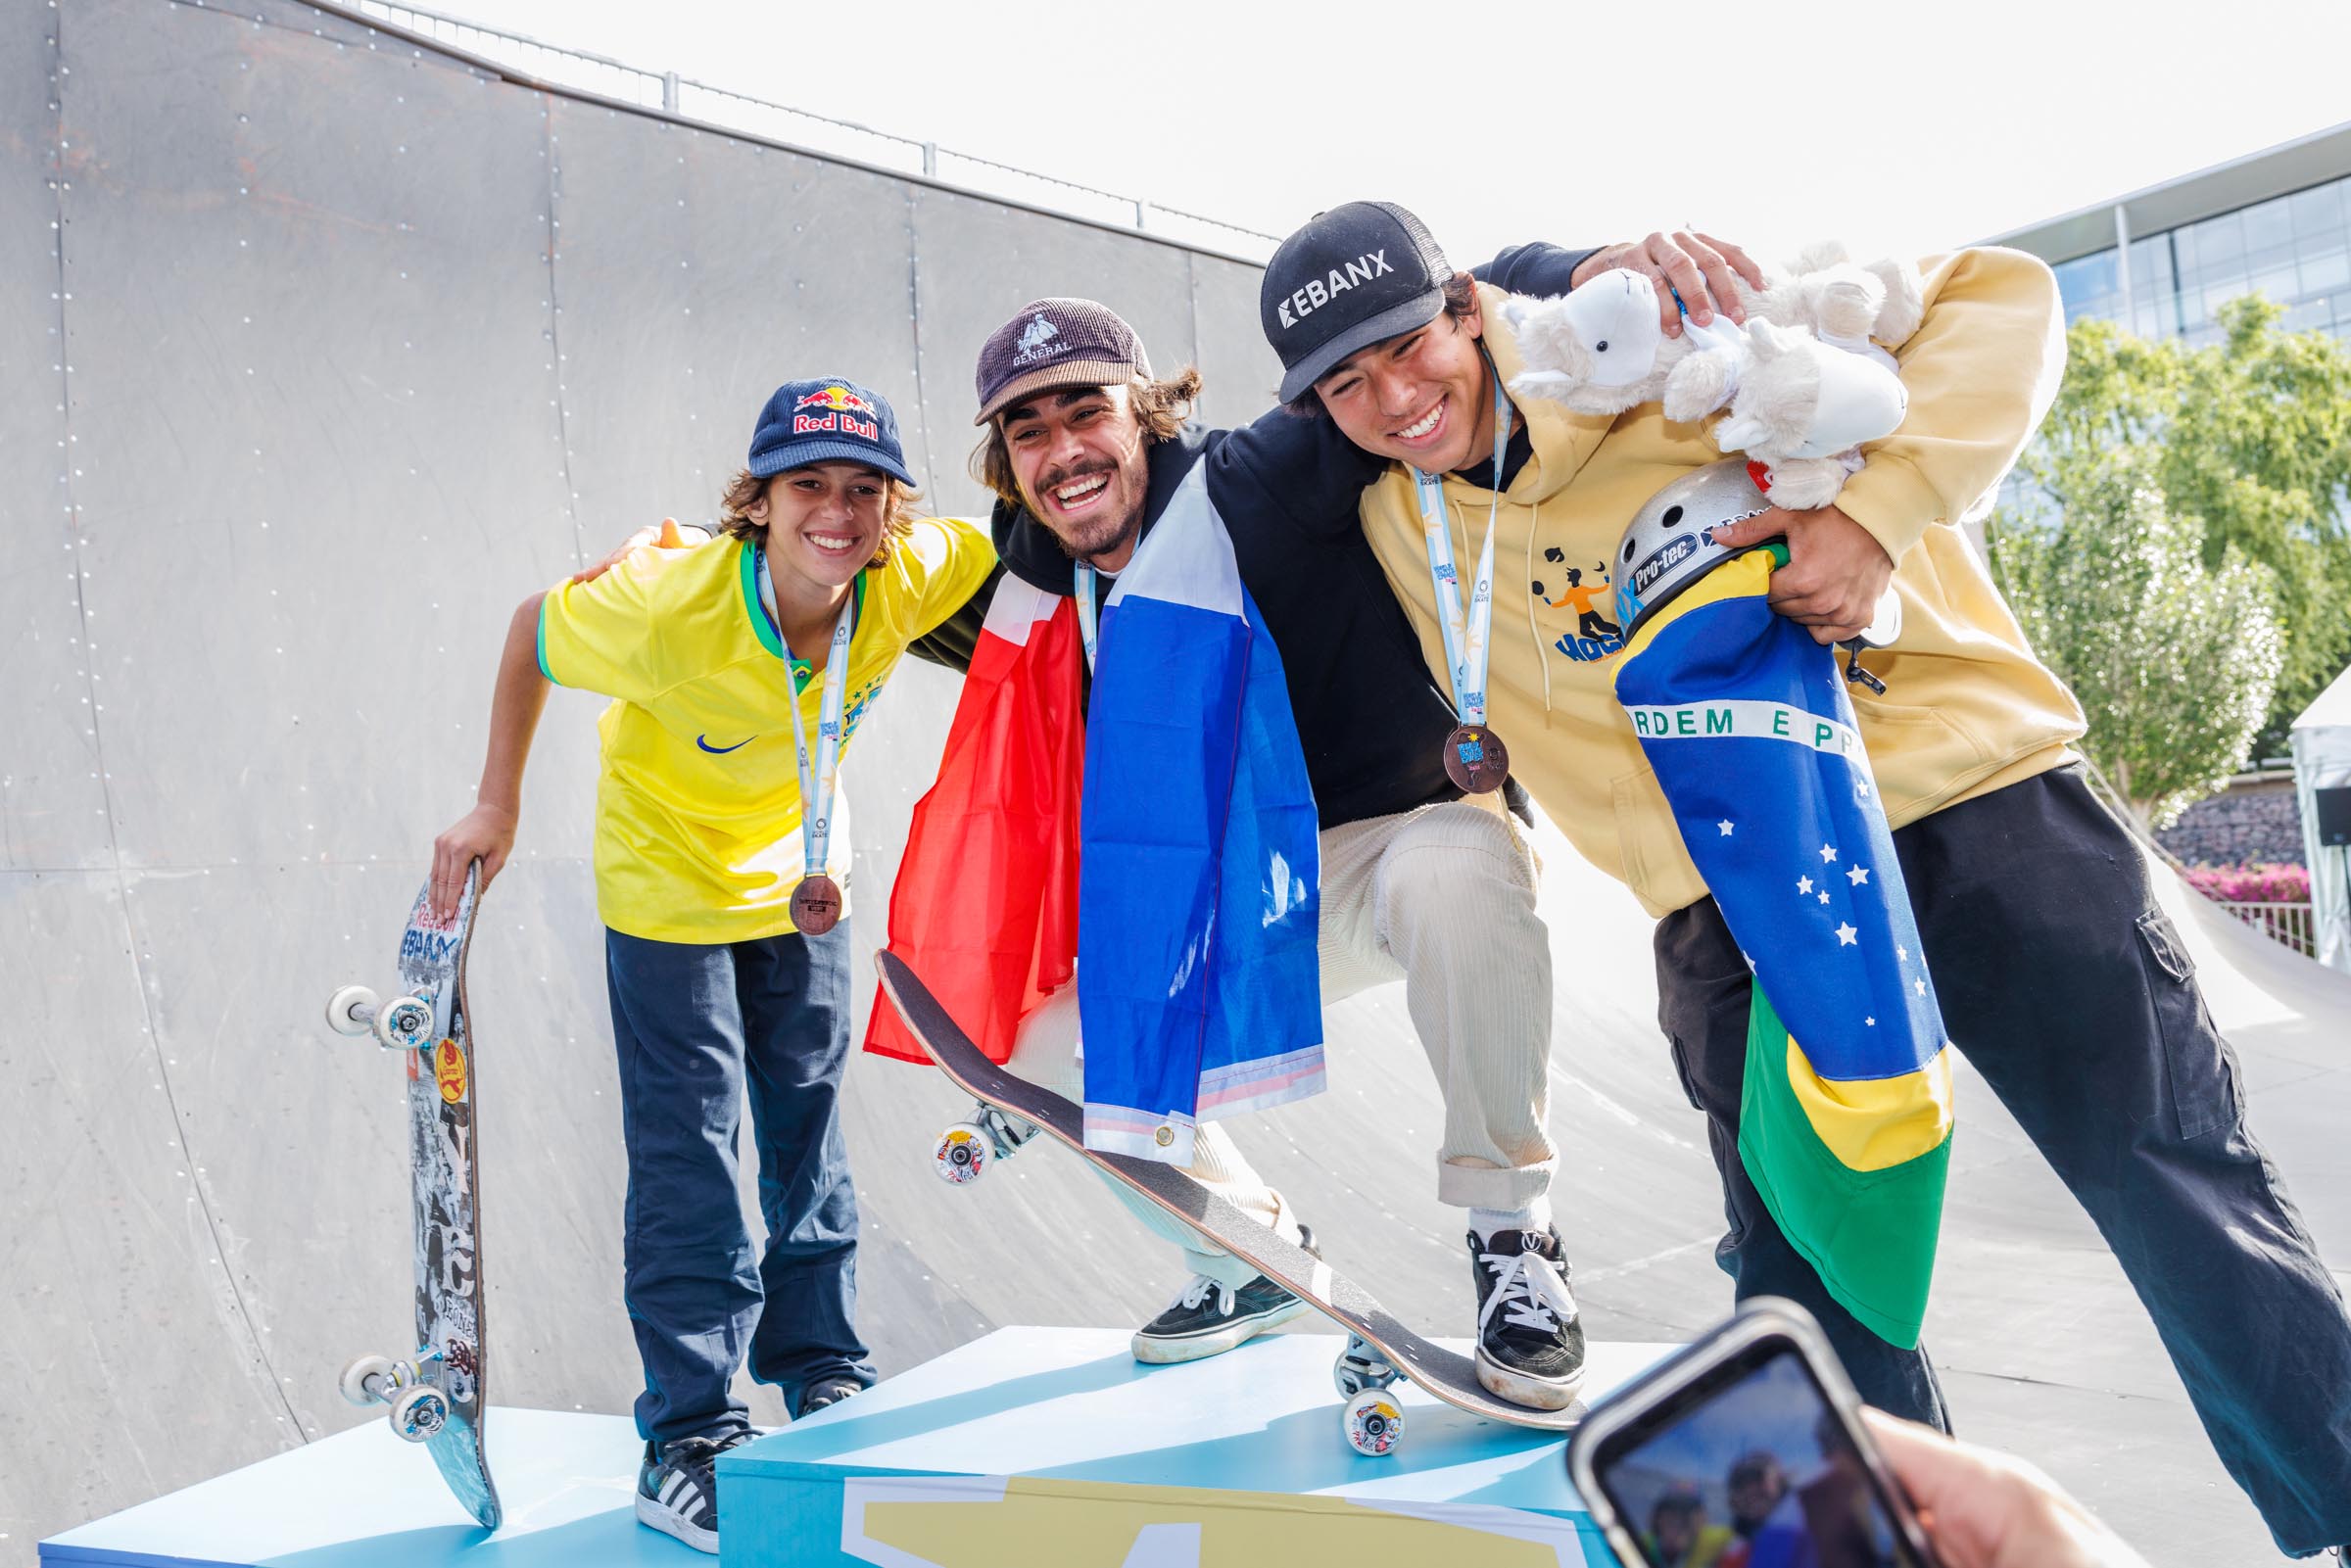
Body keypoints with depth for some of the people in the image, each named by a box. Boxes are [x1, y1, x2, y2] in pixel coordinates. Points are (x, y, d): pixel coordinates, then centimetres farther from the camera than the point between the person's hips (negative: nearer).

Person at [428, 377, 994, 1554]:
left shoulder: (909, 581, -25)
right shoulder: (668, 608, -34)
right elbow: (534, 628, -14)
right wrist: (496, 802, -13)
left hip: (802, 878, 4)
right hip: (669, 876, -4)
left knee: (807, 1127, 13)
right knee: (688, 1147, -4)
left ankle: (823, 1383, 30)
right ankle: (686, 1440, 8)